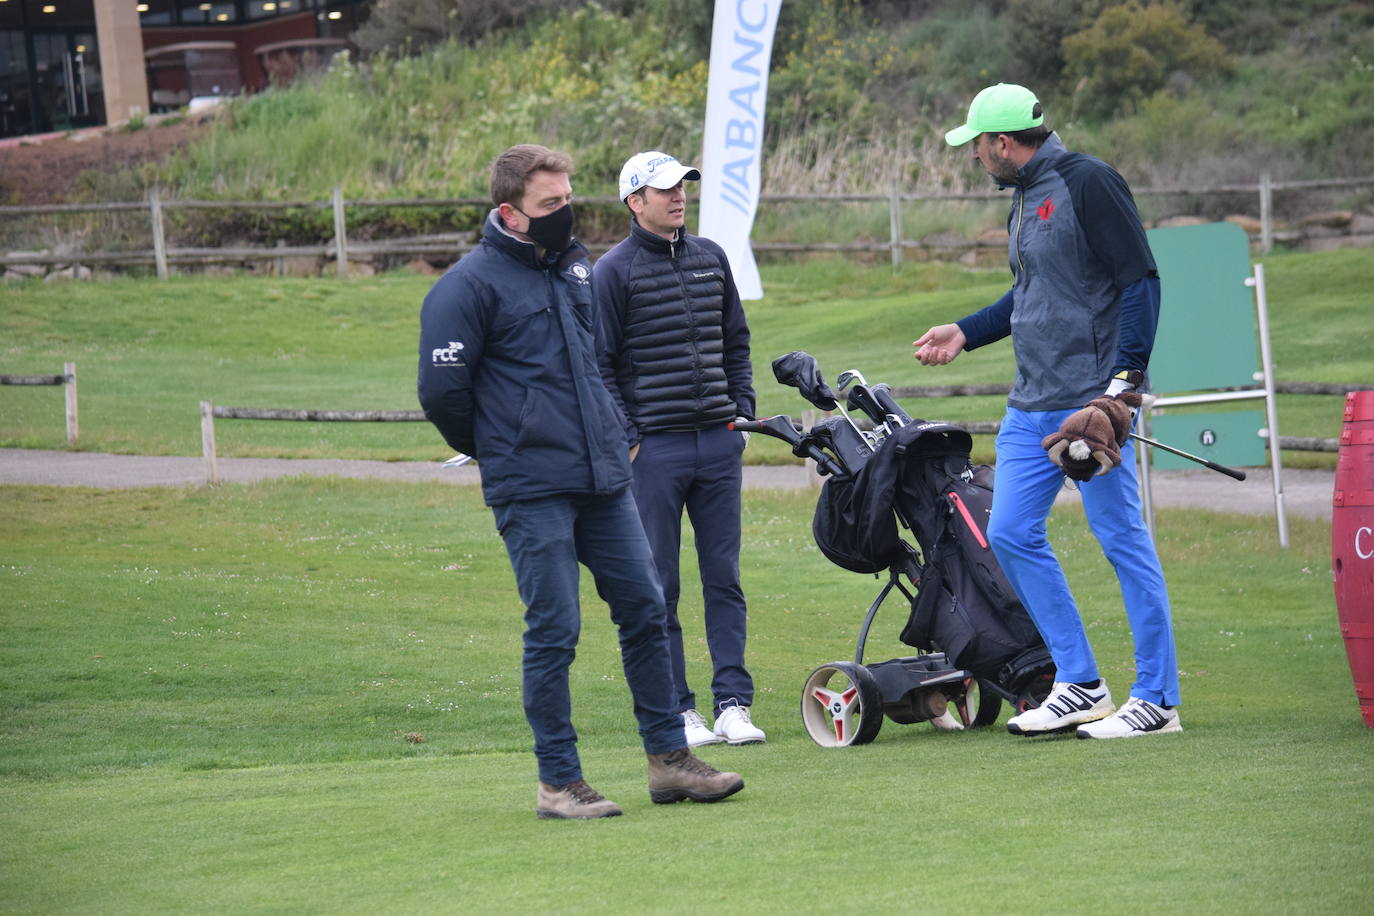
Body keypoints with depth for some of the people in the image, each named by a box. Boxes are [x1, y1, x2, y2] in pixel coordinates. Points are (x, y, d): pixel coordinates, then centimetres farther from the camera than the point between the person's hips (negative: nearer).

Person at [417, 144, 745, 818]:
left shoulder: (575, 264, 14)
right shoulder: (471, 284, -10)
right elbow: (441, 390, -10)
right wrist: (494, 448, 4)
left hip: (604, 481, 7)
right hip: (531, 491, -7)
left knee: (645, 610, 7)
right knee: (553, 631, -4)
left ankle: (668, 760, 16)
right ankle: (558, 782, 4)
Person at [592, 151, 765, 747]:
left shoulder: (710, 258, 13)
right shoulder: (614, 270, -3)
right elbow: (601, 364, -4)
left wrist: (742, 409, 10)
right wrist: (628, 440, -10)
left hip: (719, 444, 5)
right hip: (654, 448, -5)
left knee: (725, 578, 4)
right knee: (658, 586, 0)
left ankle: (732, 703, 5)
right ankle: (676, 710, 4)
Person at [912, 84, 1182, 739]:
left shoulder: (1087, 182, -11)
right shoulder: (1024, 198, 17)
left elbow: (1141, 281, -14)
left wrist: (1124, 380, -20)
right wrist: (964, 333, 26)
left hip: (1094, 400, -10)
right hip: (1032, 407, 10)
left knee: (1121, 538, -6)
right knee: (1011, 535, 7)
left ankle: (1157, 699, -1)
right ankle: (1080, 686, 13)